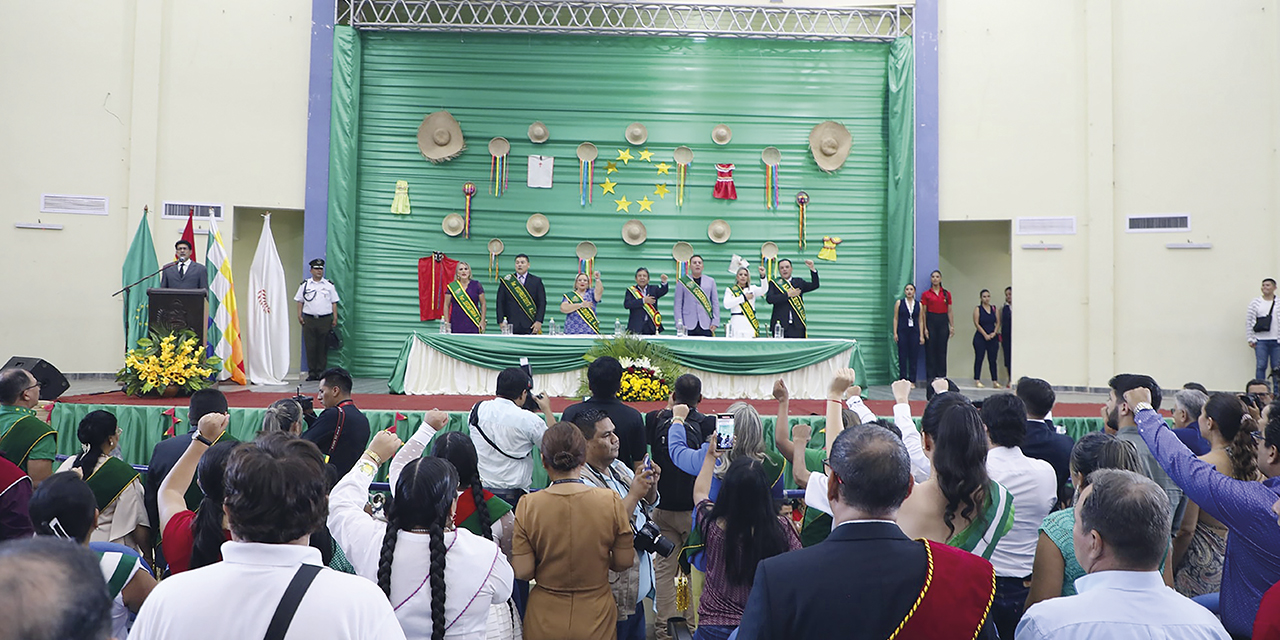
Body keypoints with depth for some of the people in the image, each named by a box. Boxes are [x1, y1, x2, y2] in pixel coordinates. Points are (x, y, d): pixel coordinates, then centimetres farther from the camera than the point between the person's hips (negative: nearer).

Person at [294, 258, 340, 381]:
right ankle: (311, 372, 6)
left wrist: (335, 318, 2)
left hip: (325, 320, 0)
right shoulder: (305, 284, 10)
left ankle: (321, 372, 7)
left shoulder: (329, 285, 9)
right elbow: (300, 301, 13)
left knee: (323, 347, 0)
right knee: (310, 347, -1)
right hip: (309, 319, 0)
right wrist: (299, 315, 3)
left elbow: (334, 302, 9)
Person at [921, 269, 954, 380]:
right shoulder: (926, 294, 1)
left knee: (942, 350, 4)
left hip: (943, 322, 2)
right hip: (931, 321, -2)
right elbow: (923, 313, -1)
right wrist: (925, 328, -8)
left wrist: (952, 326, 2)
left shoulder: (947, 294, 8)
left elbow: (949, 312, 9)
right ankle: (931, 377, 6)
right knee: (930, 350, 0)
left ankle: (941, 376, 11)